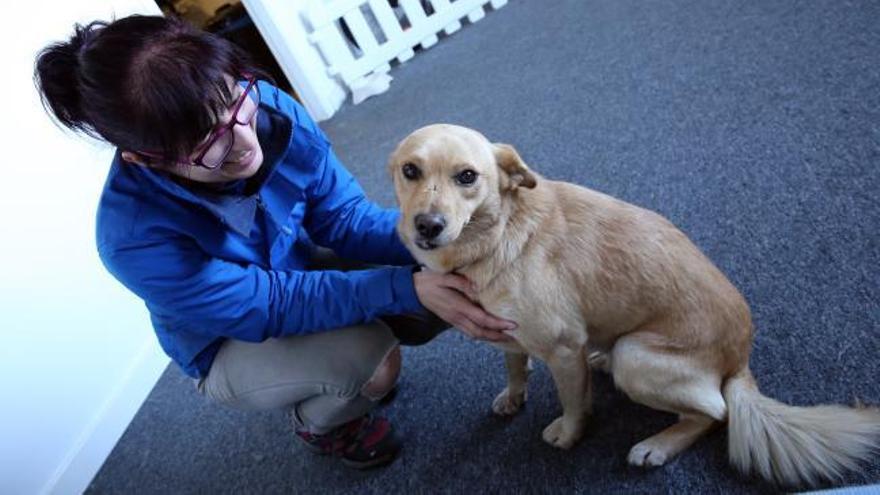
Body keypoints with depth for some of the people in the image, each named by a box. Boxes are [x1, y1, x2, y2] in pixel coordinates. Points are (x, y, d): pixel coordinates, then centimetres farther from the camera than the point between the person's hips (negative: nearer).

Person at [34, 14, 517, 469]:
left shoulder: (269, 107, -25)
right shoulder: (135, 236, -35)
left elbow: (343, 215, -18)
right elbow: (265, 305, -31)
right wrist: (405, 288, -41)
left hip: (300, 268, 4)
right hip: (230, 347, -4)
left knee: (437, 291, -14)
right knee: (364, 349, -31)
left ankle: (361, 372, 16)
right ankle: (321, 422, 6)